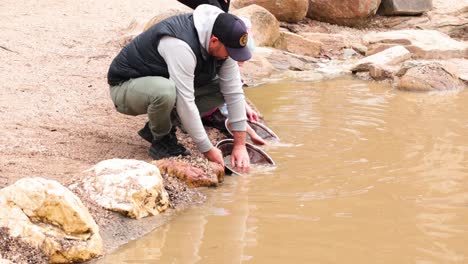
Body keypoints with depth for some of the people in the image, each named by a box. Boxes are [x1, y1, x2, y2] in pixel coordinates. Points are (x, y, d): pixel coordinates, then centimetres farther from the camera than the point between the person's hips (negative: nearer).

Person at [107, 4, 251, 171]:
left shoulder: (222, 45, -12)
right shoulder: (181, 45, -36)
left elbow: (234, 92, -9)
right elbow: (185, 103, -35)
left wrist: (240, 145, -12)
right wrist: (207, 150, -28)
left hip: (163, 82, 8)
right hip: (125, 86, -8)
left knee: (221, 88, -8)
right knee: (165, 90, -40)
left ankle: (158, 127, 2)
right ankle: (161, 142, -9)